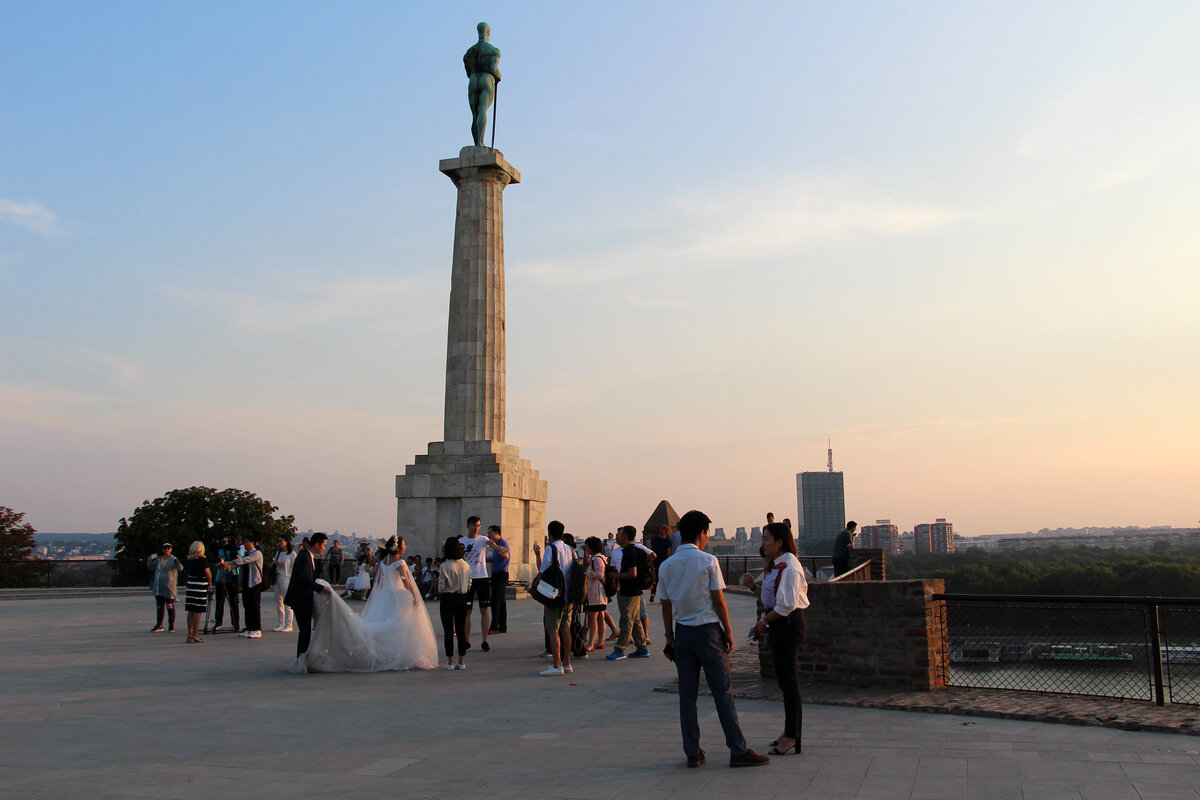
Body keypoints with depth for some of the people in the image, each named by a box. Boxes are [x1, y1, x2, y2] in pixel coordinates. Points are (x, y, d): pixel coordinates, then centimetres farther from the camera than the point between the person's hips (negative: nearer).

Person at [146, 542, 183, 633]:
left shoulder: (173, 560, -8)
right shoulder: (159, 559, 10)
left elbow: (180, 568, -25)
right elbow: (151, 567, 22)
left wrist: (178, 564, -48)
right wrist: (149, 561, 1)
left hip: (168, 587, -6)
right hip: (158, 587, 6)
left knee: (170, 607, -3)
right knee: (159, 606, 11)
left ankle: (171, 626, 4)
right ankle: (159, 626, 17)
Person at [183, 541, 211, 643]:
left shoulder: (189, 560, 7)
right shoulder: (203, 560, -10)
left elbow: (189, 574, 12)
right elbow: (209, 575, -8)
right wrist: (209, 583, 10)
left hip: (190, 585, 6)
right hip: (200, 586, -6)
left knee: (191, 611, 9)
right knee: (198, 611, -4)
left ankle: (190, 635, 13)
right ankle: (195, 636, -4)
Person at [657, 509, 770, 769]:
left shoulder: (666, 566, 4)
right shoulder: (708, 561, -9)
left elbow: (666, 606, 7)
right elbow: (719, 601, -8)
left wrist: (670, 638, 14)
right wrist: (728, 632, 0)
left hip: (682, 632, 5)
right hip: (708, 631, -4)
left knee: (687, 694, 8)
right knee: (723, 692, 0)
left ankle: (692, 753, 12)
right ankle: (738, 751, 3)